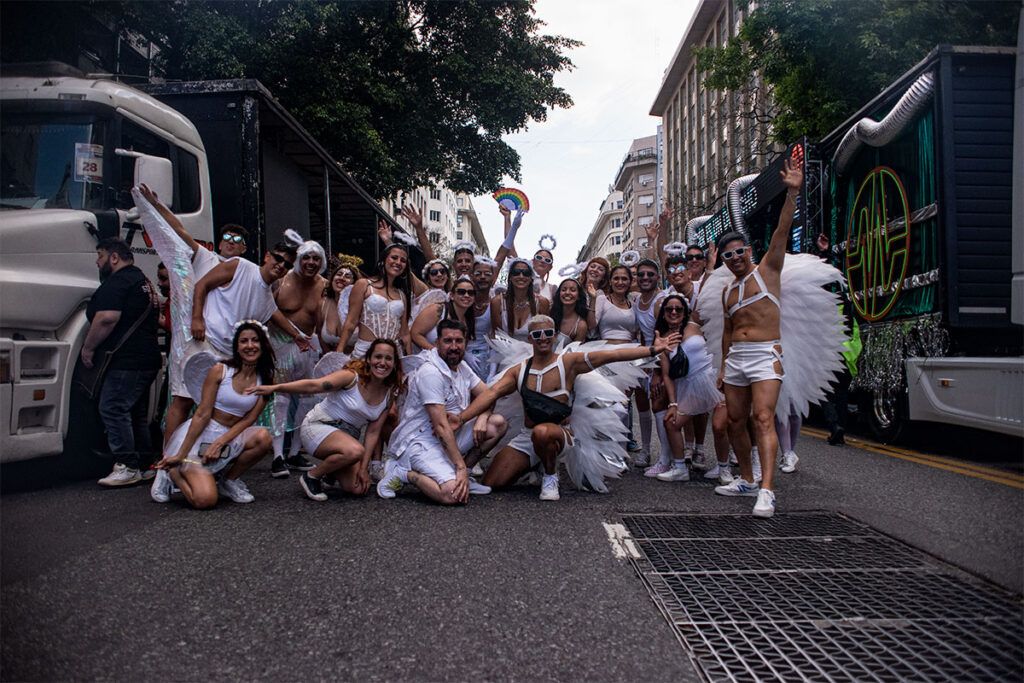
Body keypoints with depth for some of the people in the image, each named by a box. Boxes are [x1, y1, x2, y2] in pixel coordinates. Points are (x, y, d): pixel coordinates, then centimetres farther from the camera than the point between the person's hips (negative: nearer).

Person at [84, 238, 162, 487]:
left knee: (113, 410, -8)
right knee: (136, 415, 14)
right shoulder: (144, 282, 23)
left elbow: (106, 318, -22)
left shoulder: (117, 282, -10)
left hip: (126, 361, -10)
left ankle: (127, 468, -9)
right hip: (147, 359, 11)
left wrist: (88, 347, -11)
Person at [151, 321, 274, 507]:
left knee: (263, 437, -28)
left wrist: (219, 443, -18)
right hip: (198, 434, -4)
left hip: (230, 436, 4)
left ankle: (229, 480, -1)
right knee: (205, 500, -22)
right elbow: (202, 415, -12)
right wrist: (181, 455, -15)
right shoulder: (219, 370, -10)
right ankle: (171, 471, 11)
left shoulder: (265, 380, 0)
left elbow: (248, 420, -4)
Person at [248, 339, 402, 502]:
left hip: (348, 436, 6)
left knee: (359, 489, -10)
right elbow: (313, 385, -28)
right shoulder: (352, 376, -17)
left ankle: (327, 470, 21)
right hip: (318, 426, -6)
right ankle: (311, 477, -9)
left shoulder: (389, 393, -1)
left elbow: (373, 432, 0)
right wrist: (275, 388, -40)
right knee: (355, 451, -36)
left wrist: (363, 468, -7)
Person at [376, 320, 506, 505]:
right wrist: (461, 467, -25)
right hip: (419, 443, -9)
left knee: (497, 424, -3)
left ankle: (459, 475, 3)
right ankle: (402, 473, -5)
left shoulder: (461, 366, 7)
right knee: (453, 494, -29)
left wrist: (482, 418, -10)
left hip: (450, 437, 9)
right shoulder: (430, 373, -20)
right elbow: (441, 426, -24)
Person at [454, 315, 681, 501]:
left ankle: (550, 477, -10)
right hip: (526, 437, 4)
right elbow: (491, 393, -8)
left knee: (542, 432, -40)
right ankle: (534, 467, 21)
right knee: (490, 483, -6)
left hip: (562, 434, -4)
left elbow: (611, 355, -13)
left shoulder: (569, 362, -5)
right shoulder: (518, 371, 4)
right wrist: (461, 418, -23)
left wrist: (652, 350, -20)